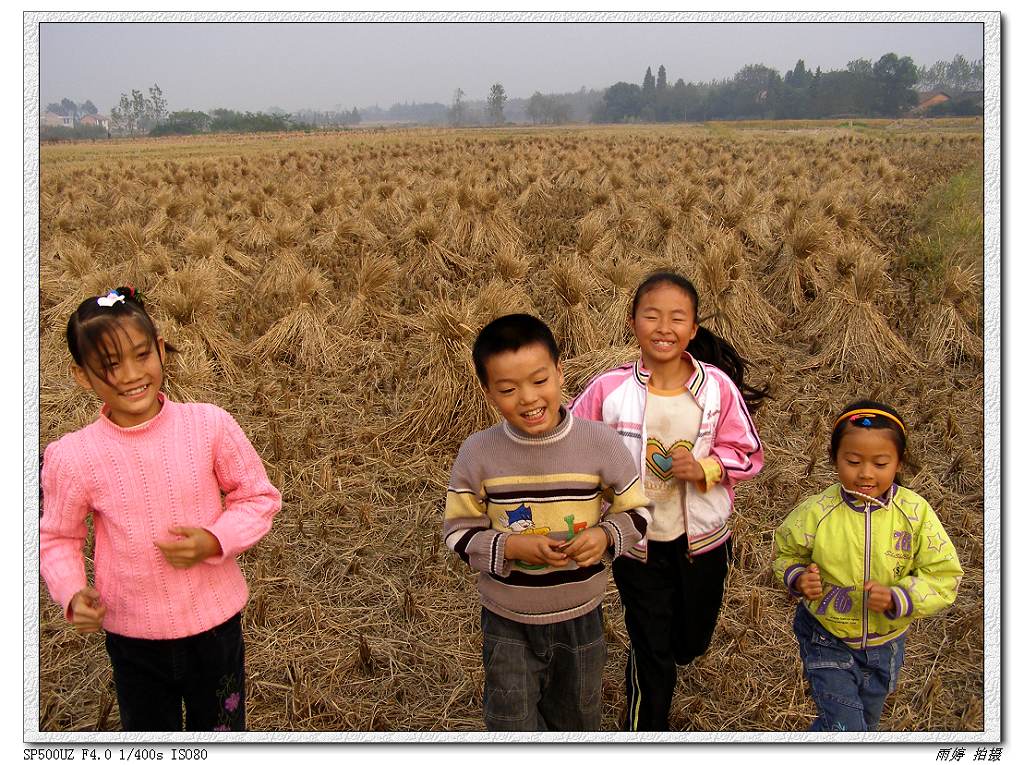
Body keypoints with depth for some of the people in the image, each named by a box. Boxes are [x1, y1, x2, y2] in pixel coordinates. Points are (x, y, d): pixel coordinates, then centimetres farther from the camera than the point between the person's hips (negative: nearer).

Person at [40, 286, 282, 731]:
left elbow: (259, 497, -5)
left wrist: (215, 541, -21)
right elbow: (56, 538, 0)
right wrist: (72, 594, -18)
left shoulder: (209, 425, -15)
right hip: (132, 637, 0)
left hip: (215, 623, 0)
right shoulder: (72, 457, -15)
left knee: (221, 727, 22)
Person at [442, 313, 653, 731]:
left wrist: (606, 536, -24)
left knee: (576, 721, 24)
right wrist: (511, 547, -24)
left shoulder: (599, 441, -16)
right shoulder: (478, 453, -16)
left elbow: (638, 510, -3)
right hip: (508, 621, -1)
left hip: (580, 616, 2)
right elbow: (457, 531, -7)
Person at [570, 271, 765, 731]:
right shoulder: (609, 389, -16)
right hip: (636, 541, -2)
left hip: (703, 539, 2)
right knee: (652, 655, 9)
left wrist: (705, 467, -22)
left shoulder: (718, 387, -14)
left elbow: (748, 455, -4)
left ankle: (646, 670, 60)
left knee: (691, 643, 24)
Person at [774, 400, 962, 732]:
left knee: (867, 719, 26)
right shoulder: (815, 513, -19)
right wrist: (798, 578, -22)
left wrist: (897, 599, -28)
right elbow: (786, 553, -1)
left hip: (885, 640, 3)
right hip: (827, 640, -3)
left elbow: (943, 575, -13)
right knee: (845, 728, -5)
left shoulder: (916, 513, -18)